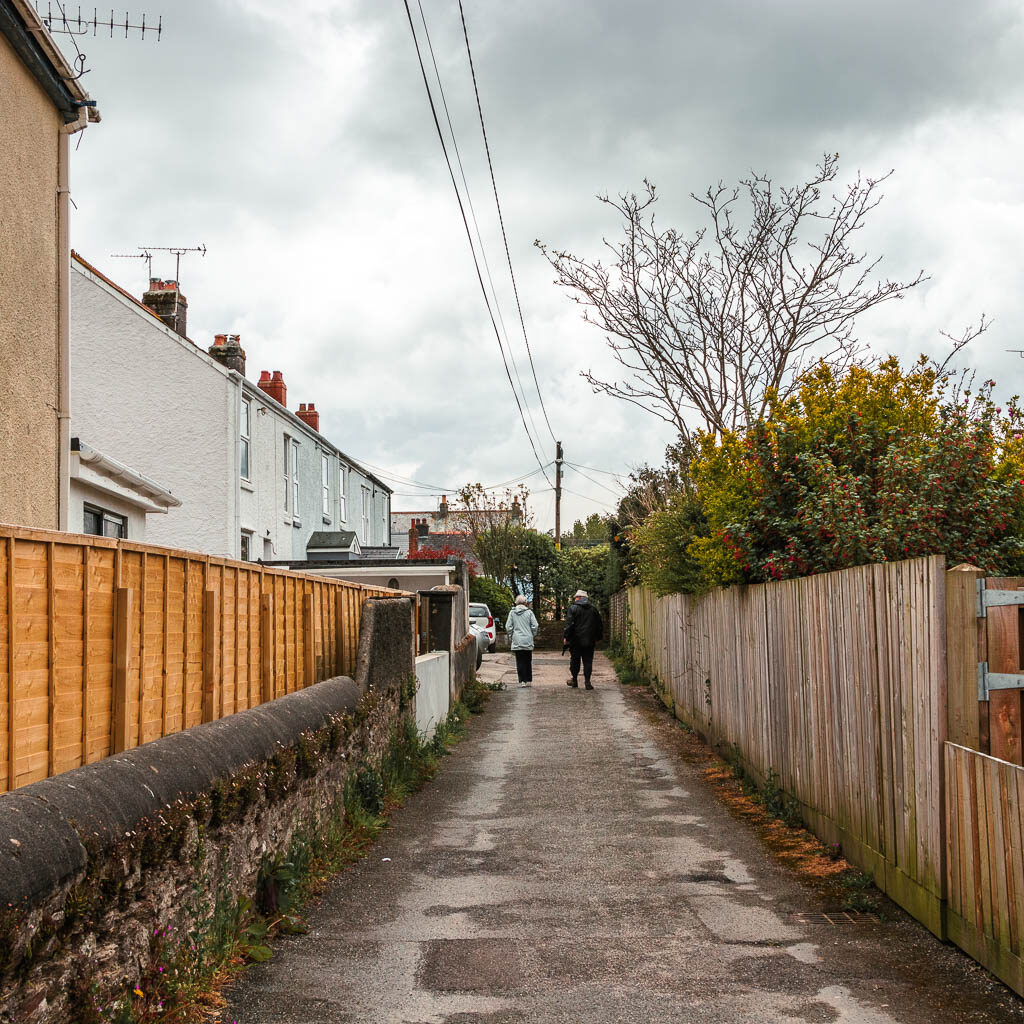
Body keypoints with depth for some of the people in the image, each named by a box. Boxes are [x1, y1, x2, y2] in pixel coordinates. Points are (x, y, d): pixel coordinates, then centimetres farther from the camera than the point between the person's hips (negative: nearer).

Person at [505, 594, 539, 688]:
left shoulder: (512, 612, -1)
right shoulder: (529, 612, -3)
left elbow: (508, 627, -1)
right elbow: (535, 626, -4)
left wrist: (511, 636, 12)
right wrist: (532, 635, 11)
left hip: (517, 641, 0)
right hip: (528, 641, 0)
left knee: (520, 662, 2)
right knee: (528, 661, 10)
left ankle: (522, 681, -2)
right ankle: (529, 681, 13)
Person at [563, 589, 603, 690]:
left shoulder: (573, 609, -6)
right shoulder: (594, 609, 8)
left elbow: (569, 624, -12)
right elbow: (600, 625, 13)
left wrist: (566, 637, -5)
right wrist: (597, 638, 21)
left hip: (576, 640, -3)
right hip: (589, 641, 3)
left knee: (575, 661, 10)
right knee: (588, 661, 3)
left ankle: (574, 680, 17)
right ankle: (587, 682, -2)